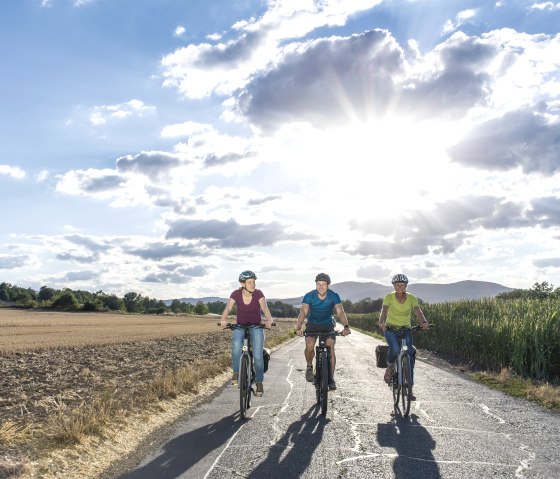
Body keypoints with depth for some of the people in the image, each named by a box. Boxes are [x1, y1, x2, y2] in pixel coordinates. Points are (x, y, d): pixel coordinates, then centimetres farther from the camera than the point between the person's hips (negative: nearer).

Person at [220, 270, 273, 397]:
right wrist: (223, 320, -43)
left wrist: (269, 320, -46)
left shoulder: (258, 294, -14)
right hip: (240, 326, 0)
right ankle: (236, 372, -8)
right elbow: (228, 307, -23)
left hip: (256, 327, 0)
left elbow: (264, 308, -25)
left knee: (258, 356, -15)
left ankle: (259, 383, 3)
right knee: (236, 346, -30)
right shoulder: (236, 294, -12)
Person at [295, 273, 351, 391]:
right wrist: (298, 328, -46)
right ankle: (309, 366, 7)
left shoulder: (334, 296, -19)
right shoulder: (309, 296, -21)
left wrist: (346, 326, -45)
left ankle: (331, 379, -4)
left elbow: (340, 311, -28)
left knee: (331, 350, -15)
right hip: (312, 324, 0)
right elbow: (303, 312, -30)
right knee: (309, 346, -23)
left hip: (328, 325, 0)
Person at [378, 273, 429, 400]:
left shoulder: (411, 298, -3)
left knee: (409, 355, -11)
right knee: (395, 348, -31)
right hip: (390, 328, -2)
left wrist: (423, 322, -40)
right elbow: (384, 310, -22)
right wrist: (381, 322, -43)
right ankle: (389, 368, 0)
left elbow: (418, 311, -19)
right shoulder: (389, 297, -6)